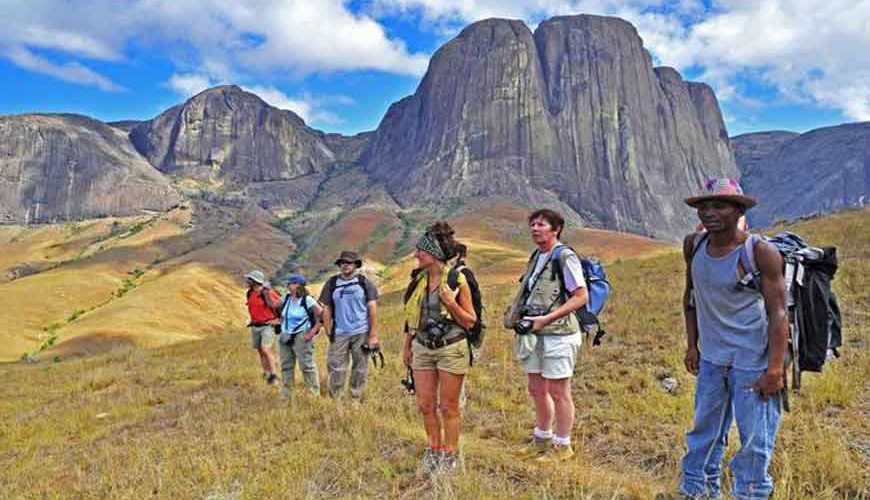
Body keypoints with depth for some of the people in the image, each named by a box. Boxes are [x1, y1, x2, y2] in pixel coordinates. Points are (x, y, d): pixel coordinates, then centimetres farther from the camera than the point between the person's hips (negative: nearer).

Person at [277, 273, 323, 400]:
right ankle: (286, 394, 25)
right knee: (286, 366, 13)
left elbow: (321, 316, -14)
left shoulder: (307, 300, -12)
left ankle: (315, 392, 10)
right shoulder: (287, 298, 8)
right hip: (285, 337, 7)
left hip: (301, 337, -7)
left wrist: (313, 332, -15)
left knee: (307, 365, -2)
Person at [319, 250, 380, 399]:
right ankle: (334, 399, 9)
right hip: (339, 334, 1)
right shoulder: (331, 284, 6)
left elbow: (372, 309, 0)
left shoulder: (364, 283, 2)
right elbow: (327, 310, 8)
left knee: (360, 369, 5)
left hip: (361, 333, -1)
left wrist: (373, 335, -5)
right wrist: (329, 332, 0)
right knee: (336, 368, -1)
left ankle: (356, 398, 17)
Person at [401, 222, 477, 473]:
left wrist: (451, 303, -22)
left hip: (451, 349, -5)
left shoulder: (457, 280, -11)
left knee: (448, 406, 5)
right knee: (425, 405, 10)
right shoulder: (418, 279, 5)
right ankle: (434, 448, 29)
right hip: (423, 348, 5)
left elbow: (470, 322, -7)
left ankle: (451, 455, 21)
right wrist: (407, 347, 17)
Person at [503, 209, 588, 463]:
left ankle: (562, 445, 18)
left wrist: (547, 318, -20)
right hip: (535, 335, 8)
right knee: (537, 390, 17)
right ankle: (542, 439, 33)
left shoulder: (565, 257, -12)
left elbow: (581, 297, -16)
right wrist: (518, 315, 8)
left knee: (558, 393, 3)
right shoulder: (536, 257, 13)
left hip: (557, 335, -8)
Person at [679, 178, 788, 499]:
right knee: (704, 431, 16)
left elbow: (778, 314, -14)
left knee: (754, 437, 6)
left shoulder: (761, 253, -16)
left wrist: (775, 369, -18)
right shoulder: (693, 246, -1)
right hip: (711, 358, 5)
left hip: (753, 360, -5)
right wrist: (692, 345, 10)